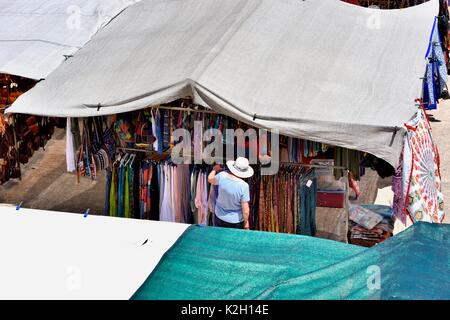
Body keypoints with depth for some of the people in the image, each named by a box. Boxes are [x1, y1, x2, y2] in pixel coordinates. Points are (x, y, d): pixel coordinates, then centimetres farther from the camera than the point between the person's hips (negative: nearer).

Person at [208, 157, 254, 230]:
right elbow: (246, 211, -22)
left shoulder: (222, 176, -19)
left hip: (219, 218, 3)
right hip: (236, 222, -3)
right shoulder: (244, 186, -26)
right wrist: (246, 222, -3)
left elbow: (210, 179, 6)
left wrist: (215, 170, 24)